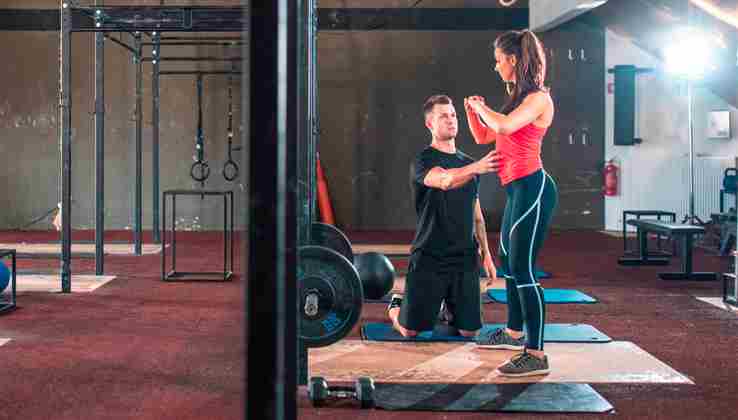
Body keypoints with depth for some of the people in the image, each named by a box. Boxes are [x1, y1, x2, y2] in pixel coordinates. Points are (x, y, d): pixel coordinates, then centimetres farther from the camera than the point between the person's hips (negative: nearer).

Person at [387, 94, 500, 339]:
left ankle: (449, 307, 35)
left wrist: (486, 254, 13)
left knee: (469, 331, 1)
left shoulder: (468, 163, 14)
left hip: (465, 257, 5)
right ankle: (396, 306, 34)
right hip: (429, 257, -5)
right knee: (411, 331, -2)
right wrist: (476, 168, -49)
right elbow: (444, 180, -31)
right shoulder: (424, 161, -7)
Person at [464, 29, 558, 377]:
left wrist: (483, 107, -11)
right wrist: (472, 110, 10)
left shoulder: (539, 98, -11)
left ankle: (536, 354, -8)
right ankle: (515, 332, 37)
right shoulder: (518, 98, 17)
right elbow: (483, 137, 24)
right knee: (508, 262, 21)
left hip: (532, 188, -10)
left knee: (522, 268, -12)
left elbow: (504, 126, -29)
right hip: (517, 189, 10)